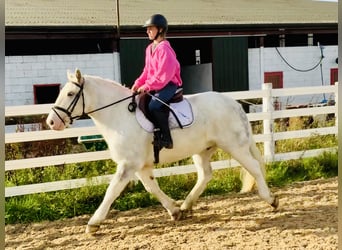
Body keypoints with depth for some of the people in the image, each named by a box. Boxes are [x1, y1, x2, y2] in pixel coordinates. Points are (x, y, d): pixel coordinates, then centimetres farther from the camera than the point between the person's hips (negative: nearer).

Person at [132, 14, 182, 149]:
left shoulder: (164, 48, -13)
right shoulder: (150, 48, 15)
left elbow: (164, 74, -20)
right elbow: (147, 70, 18)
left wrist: (147, 86, -21)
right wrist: (138, 84, 3)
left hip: (168, 85, -10)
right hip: (154, 86, 10)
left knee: (154, 105, -31)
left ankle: (166, 139, -26)